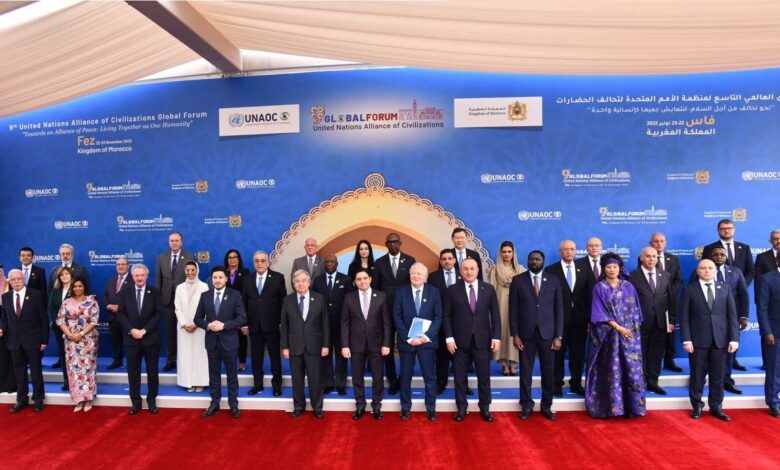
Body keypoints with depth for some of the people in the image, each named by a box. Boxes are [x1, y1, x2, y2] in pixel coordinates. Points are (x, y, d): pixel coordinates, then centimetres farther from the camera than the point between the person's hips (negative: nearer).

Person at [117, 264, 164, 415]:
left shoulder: (155, 292, 0)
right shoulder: (124, 292, 5)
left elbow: (158, 314, -6)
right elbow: (120, 314, -1)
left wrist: (144, 330, -15)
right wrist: (131, 330, -14)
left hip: (151, 338, -1)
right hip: (131, 338, 1)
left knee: (152, 371, 7)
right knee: (133, 372, 7)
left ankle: (152, 400, 20)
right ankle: (135, 402, 18)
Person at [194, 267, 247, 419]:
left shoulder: (235, 295, -5)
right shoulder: (205, 295, 5)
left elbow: (242, 318, -9)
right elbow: (197, 318, 7)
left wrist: (224, 325, -20)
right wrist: (207, 325, -13)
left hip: (229, 340, -2)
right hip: (211, 340, 3)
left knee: (232, 374, 8)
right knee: (214, 374, 12)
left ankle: (233, 404, 19)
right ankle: (214, 403, 24)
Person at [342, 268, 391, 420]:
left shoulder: (381, 296, -1)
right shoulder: (349, 298, 0)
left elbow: (387, 322, -2)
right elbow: (345, 323, 0)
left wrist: (386, 344, -7)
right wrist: (345, 345, -6)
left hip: (376, 343, 0)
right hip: (356, 344, 1)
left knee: (377, 377, 8)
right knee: (357, 377, 10)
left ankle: (376, 405, 25)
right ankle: (360, 405, 26)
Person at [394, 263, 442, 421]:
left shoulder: (434, 292, 1)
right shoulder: (401, 292, 1)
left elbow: (438, 317, -3)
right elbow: (397, 317, -3)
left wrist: (426, 336, -14)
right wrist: (408, 338, -12)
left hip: (427, 340, 0)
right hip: (406, 341, 0)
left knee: (430, 376, 6)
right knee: (405, 376, 10)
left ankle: (431, 408, 20)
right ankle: (405, 407, 25)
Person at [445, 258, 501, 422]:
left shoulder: (488, 289, 3)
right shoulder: (453, 290, 0)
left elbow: (495, 315, 4)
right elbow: (447, 316, 0)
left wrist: (496, 337, -3)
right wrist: (449, 338, -8)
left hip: (482, 340, 1)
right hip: (460, 340, -1)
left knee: (484, 376, 8)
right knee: (460, 376, 8)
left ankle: (485, 408, 23)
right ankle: (461, 407, 22)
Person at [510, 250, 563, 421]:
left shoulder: (553, 281, 5)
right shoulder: (518, 280, 1)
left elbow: (559, 309, 3)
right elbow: (513, 309, 0)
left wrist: (558, 336, -2)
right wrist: (514, 334, -6)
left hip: (548, 333, 1)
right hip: (526, 333, -1)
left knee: (548, 371, 7)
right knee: (525, 371, 6)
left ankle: (546, 406, 23)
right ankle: (527, 406, 20)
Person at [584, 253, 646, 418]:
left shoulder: (628, 287, 9)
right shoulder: (599, 288, -1)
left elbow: (634, 309, 8)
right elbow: (599, 313, -6)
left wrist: (634, 329, -5)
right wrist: (618, 327, -14)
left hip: (629, 333, 3)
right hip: (608, 334, -2)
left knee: (632, 369, 0)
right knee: (611, 369, -1)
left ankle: (632, 406, 9)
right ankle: (612, 406, 6)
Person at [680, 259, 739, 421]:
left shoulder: (725, 288, 8)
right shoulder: (689, 289, 0)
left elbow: (732, 315, 5)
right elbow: (684, 317, -3)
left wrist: (734, 338, -3)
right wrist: (686, 339, -10)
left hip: (720, 339, 2)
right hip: (698, 340, -2)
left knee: (718, 376, 9)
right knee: (697, 376, 7)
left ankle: (716, 407, 22)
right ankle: (697, 406, 20)